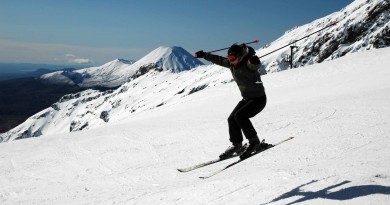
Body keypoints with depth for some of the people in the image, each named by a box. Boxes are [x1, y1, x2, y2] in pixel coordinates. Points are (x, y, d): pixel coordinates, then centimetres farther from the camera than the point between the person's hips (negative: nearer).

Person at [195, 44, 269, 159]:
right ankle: (237, 146, 11)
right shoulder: (231, 64, 0)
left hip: (259, 99, -8)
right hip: (246, 98, 8)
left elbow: (256, 64, -46)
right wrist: (204, 55, 20)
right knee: (232, 119, -2)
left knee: (239, 116, -23)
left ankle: (255, 142, -13)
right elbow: (218, 60, 15)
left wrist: (254, 61, -69)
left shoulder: (248, 64, -23)